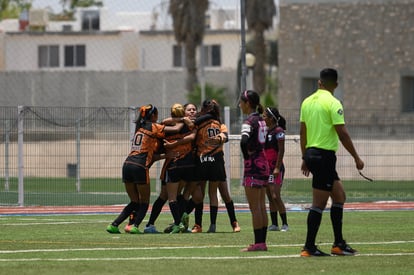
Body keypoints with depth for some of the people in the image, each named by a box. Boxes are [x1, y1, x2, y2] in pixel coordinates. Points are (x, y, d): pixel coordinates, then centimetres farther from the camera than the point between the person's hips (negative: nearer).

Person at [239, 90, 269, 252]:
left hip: (253, 165, -9)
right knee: (261, 206, 10)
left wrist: (247, 156, -15)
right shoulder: (261, 120, 12)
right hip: (264, 164, 9)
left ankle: (258, 243, -7)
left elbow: (244, 142, -30)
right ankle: (262, 242, 12)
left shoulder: (249, 122, -14)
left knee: (255, 207, -6)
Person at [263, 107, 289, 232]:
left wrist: (277, 168, -19)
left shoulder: (278, 131, -11)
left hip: (276, 168, -8)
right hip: (266, 168, 8)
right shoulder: (266, 131, 13)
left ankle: (285, 224, -7)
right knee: (270, 198, 7)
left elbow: (281, 151, -15)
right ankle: (274, 224, 11)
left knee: (275, 196, -12)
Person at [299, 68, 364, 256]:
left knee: (339, 195, 16)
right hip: (325, 155, -8)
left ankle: (339, 244, 16)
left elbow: (303, 132, 16)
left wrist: (305, 158, 24)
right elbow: (342, 134, -15)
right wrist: (356, 158, -7)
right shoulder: (333, 103, -12)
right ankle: (309, 247, -3)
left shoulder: (307, 102, 10)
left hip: (311, 154, 8)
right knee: (319, 204, -4)